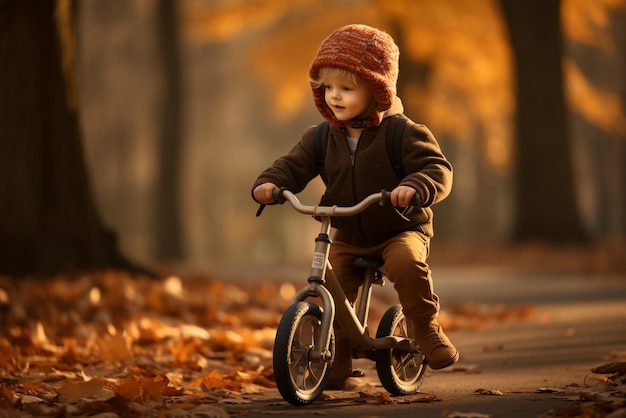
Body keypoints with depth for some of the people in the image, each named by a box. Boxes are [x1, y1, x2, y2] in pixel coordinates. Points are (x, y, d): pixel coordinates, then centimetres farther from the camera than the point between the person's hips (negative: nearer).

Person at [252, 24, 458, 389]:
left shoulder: (403, 133, -12)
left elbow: (438, 170, -21)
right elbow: (294, 166, -2)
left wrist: (413, 187, -43)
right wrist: (269, 183, -26)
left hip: (401, 230, -4)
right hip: (347, 239, 4)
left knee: (406, 262, -34)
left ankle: (427, 328, -12)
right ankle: (338, 361, 7)